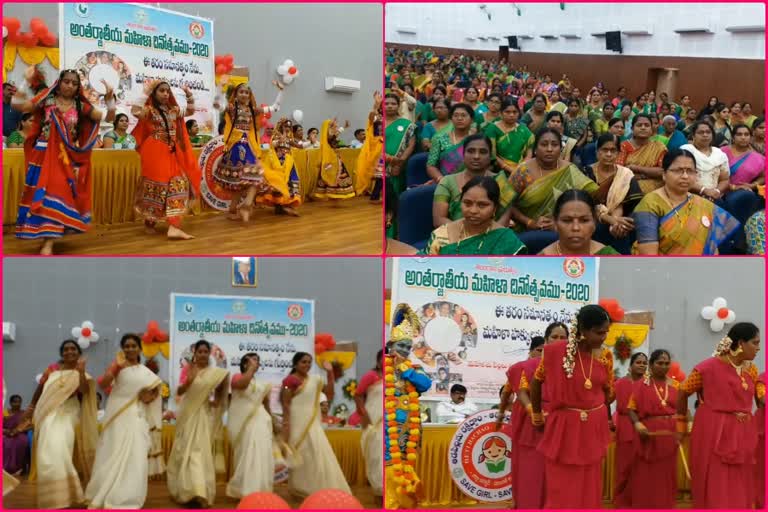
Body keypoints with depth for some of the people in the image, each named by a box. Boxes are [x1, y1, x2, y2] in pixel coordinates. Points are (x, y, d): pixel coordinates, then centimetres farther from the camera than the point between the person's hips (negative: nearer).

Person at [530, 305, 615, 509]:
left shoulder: (605, 356, -3)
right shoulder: (555, 352, -13)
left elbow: (608, 392, 12)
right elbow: (536, 382, 2)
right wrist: (537, 415, 10)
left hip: (592, 428, 3)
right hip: (562, 426, -3)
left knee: (588, 489, 12)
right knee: (561, 489, 4)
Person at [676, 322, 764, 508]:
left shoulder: (751, 369, 8)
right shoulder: (708, 367, -9)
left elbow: (762, 398, 2)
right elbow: (683, 392, 1)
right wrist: (681, 424, 7)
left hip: (742, 435, 6)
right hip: (714, 433, -6)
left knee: (740, 490, 11)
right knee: (716, 488, -1)